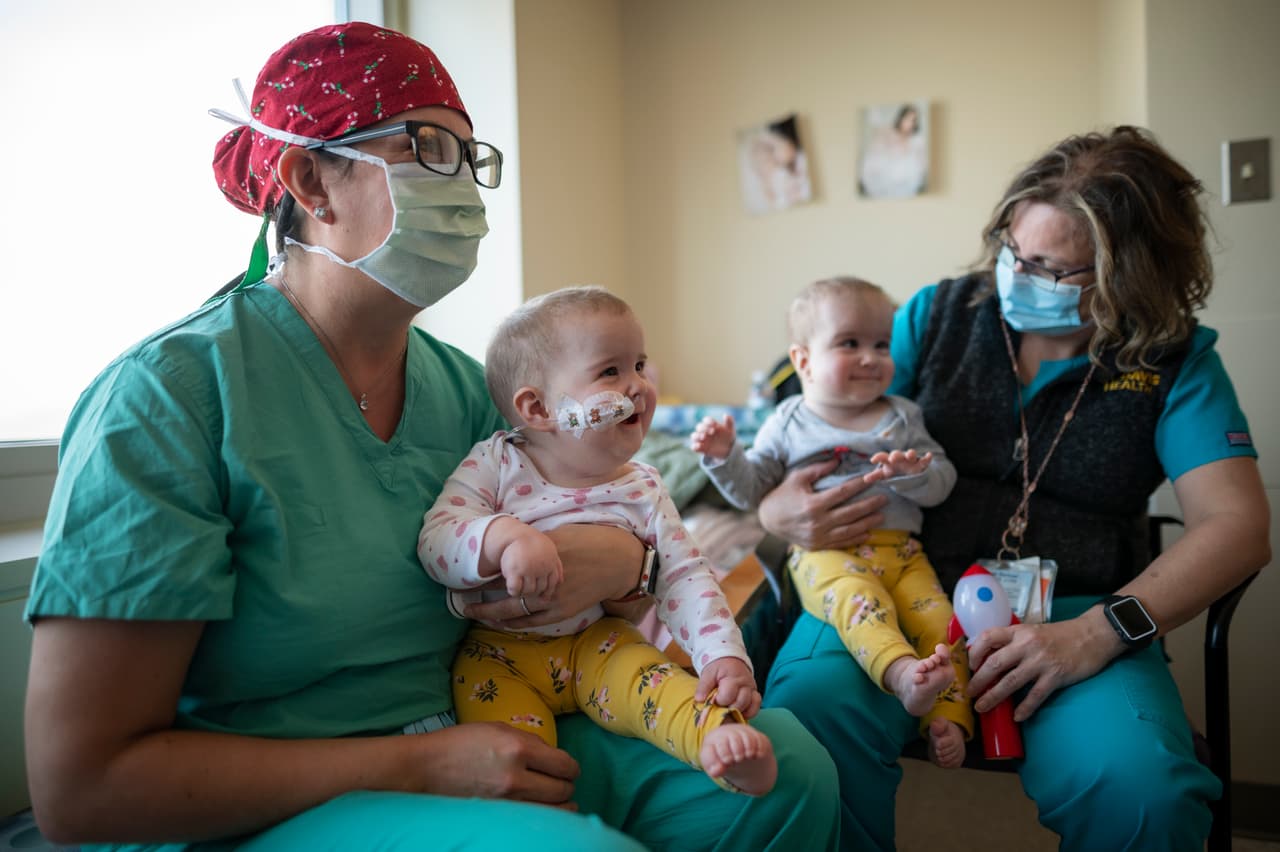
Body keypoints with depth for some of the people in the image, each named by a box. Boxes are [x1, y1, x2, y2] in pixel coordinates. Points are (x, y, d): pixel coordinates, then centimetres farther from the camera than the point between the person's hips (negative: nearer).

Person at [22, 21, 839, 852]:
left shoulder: (462, 387, 2)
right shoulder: (174, 392, -16)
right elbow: (78, 785, -18)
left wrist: (622, 557, -14)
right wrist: (421, 768, -21)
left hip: (473, 746, 6)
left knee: (785, 766, -8)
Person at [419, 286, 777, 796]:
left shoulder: (642, 490, -1)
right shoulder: (495, 466, -9)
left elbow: (684, 577, -3)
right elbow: (435, 542, -18)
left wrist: (724, 654, -19)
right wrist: (503, 537, -39)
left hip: (597, 644, 1)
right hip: (500, 652, -1)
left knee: (650, 681, -29)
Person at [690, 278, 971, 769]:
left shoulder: (902, 418, 18)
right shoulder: (789, 423, 12)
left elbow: (942, 483, 12)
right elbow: (751, 490, 12)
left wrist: (914, 473, -11)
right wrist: (723, 456, -6)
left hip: (900, 549, 4)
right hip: (825, 551, -4)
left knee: (941, 620, -18)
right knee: (857, 597, -36)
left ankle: (947, 717, -12)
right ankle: (900, 672, -57)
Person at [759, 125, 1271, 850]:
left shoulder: (1174, 358, 5)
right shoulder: (937, 315, 9)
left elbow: (1237, 527, -6)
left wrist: (1098, 632, -22)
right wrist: (781, 509, -17)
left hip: (1073, 608, 0)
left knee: (1139, 785, -32)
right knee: (805, 713, -31)